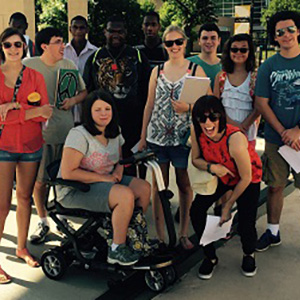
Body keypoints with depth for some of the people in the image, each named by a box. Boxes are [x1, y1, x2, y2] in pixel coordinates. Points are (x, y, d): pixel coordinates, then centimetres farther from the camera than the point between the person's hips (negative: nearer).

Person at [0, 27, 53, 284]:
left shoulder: (35, 77, 5)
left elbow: (45, 113, -5)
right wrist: (32, 111, -18)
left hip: (31, 145, 3)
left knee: (25, 198, 13)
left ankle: (22, 248, 30)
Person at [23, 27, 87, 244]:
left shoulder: (69, 65, 8)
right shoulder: (28, 65, -2)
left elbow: (83, 92, 14)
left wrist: (73, 100, -6)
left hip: (66, 130, 2)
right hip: (39, 131, -2)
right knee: (39, 180, 3)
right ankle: (43, 222, 20)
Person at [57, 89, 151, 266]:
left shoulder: (114, 132, 7)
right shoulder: (79, 135, -19)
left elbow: (119, 159, 23)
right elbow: (68, 173, -24)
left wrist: (118, 172, -2)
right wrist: (103, 178, -21)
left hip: (106, 181, 8)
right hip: (75, 190, -8)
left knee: (144, 188, -6)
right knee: (125, 195, -27)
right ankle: (117, 250, -12)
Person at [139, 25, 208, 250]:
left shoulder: (196, 70, 2)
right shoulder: (157, 71, 10)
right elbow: (150, 105, 12)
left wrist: (188, 108, -18)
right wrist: (143, 137, 9)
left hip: (184, 137, -2)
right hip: (157, 137, 2)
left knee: (185, 185, 7)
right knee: (159, 186, 5)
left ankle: (184, 233, 21)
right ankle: (160, 236, 15)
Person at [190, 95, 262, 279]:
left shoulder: (235, 141, -39)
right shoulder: (197, 132, -24)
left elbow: (246, 178, -25)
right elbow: (196, 159, -6)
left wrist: (228, 205, -13)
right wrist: (211, 167, -30)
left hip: (248, 180, -4)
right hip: (220, 176, 5)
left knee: (246, 225, -15)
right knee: (197, 211, -11)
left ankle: (249, 255, 24)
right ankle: (210, 257, 13)